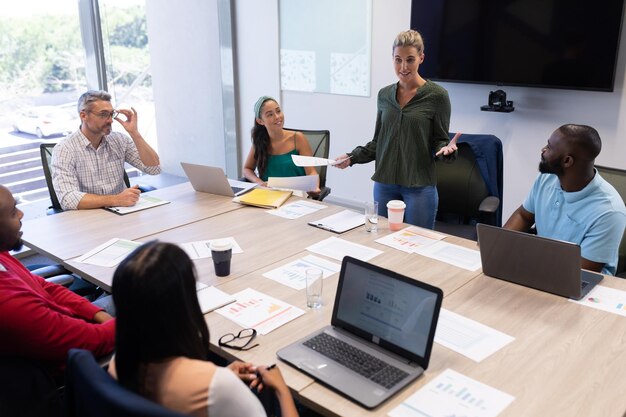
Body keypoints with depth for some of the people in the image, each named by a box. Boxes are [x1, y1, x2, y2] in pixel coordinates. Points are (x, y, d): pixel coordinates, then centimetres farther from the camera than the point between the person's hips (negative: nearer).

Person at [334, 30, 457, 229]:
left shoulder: (437, 95, -6)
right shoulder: (384, 95, 7)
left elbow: (439, 141, -1)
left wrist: (446, 149, -23)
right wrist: (352, 157, 3)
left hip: (419, 185, -4)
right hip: (384, 183, 4)